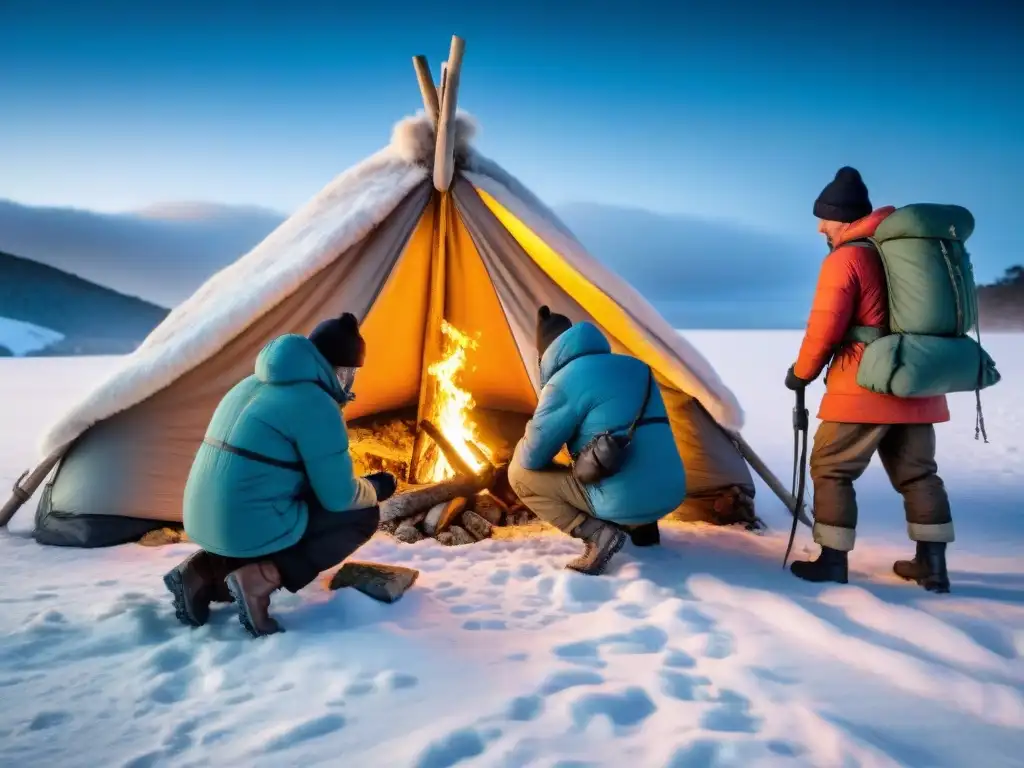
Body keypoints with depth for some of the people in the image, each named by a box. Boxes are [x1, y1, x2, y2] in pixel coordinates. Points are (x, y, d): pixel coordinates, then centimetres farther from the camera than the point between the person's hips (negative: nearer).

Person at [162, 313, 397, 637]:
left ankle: (202, 573, 13)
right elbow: (339, 497, -11)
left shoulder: (252, 385, 13)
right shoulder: (316, 405, -15)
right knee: (363, 516, 6)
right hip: (251, 528, -8)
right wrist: (375, 488, 11)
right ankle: (262, 578, -8)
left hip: (204, 523, 8)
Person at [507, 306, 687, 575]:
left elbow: (532, 458, -5)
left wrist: (521, 449, 19)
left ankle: (597, 535, -7)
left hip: (626, 503, -8)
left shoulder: (564, 382, -8)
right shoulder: (636, 367, 13)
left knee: (520, 473, 5)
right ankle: (641, 526, 18)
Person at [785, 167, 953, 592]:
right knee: (917, 472, 15)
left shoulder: (844, 259, -11)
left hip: (864, 387, -8)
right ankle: (932, 564, 18)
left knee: (831, 469, 3)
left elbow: (824, 329, -12)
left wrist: (801, 373, 3)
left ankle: (833, 561, 4)